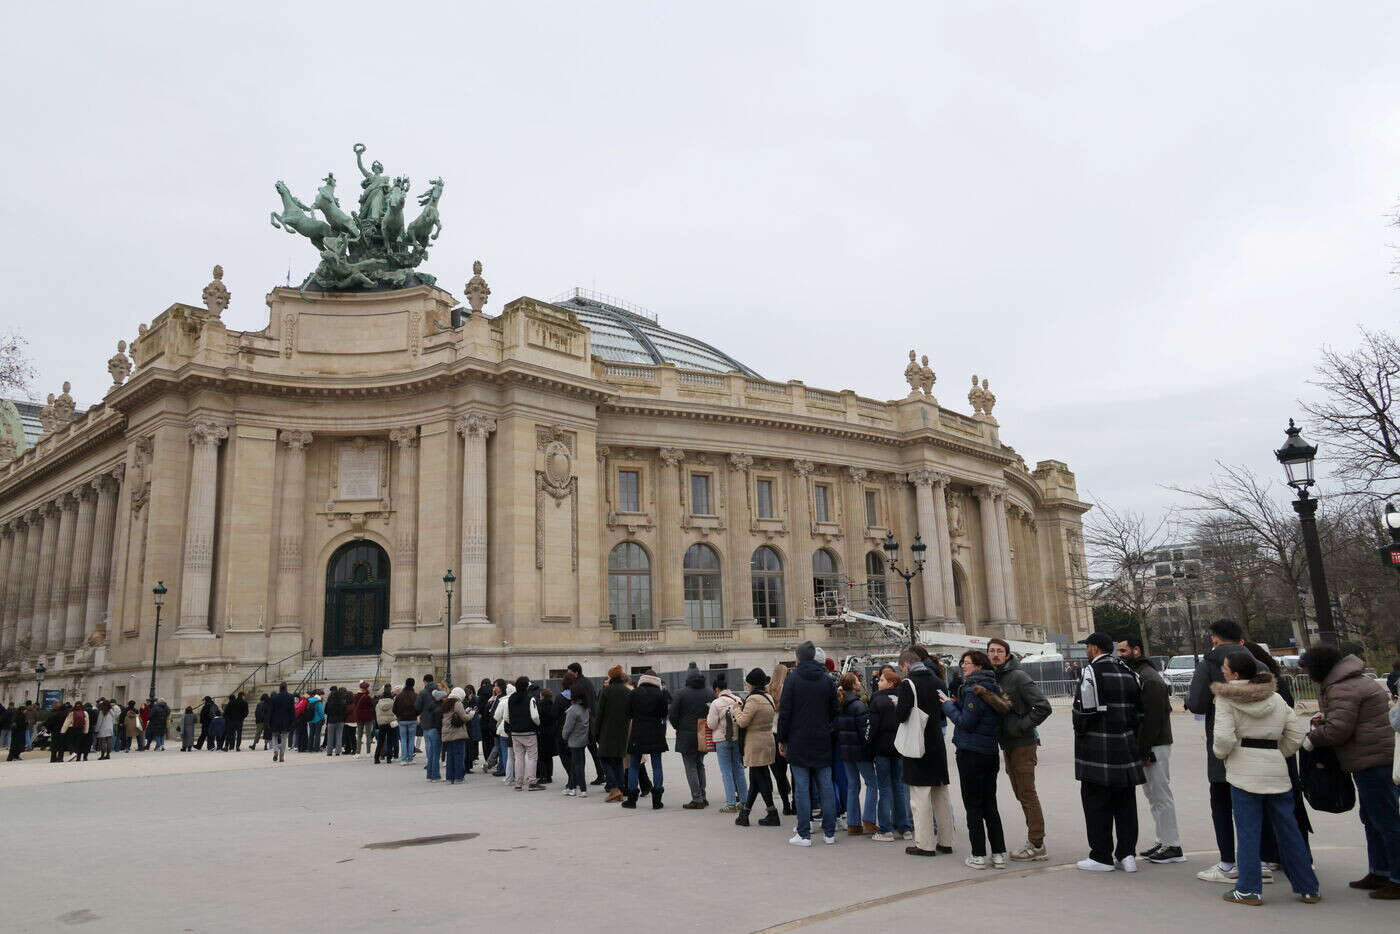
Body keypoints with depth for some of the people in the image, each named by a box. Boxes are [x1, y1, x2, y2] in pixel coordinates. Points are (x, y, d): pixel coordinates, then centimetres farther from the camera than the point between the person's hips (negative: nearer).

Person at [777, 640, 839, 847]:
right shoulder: (828, 681, 6)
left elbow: (784, 713, -7)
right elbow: (834, 712, 9)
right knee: (826, 787, 7)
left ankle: (804, 834, 1)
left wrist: (782, 740, 0)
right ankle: (829, 832, 11)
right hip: (822, 744, 4)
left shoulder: (792, 681, -6)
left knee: (802, 787, 0)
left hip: (798, 743, -3)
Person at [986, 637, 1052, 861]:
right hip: (1007, 745, 9)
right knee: (1021, 793, 14)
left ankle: (1037, 845, 3)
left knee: (1027, 794, -4)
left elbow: (1043, 707, -19)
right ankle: (1035, 841, 23)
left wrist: (1022, 726, -17)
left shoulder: (1018, 677, -14)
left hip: (1022, 744, -8)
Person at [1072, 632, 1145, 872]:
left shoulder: (1092, 670, -12)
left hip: (1097, 750, -7)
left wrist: (1080, 731, -1)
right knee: (1125, 801, 13)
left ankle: (1101, 857, 6)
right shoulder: (1128, 672, 10)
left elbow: (1084, 708, -17)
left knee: (1096, 803, 1)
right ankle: (1126, 854, 16)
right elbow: (1139, 710, 13)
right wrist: (1130, 735, 19)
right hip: (1126, 748, 7)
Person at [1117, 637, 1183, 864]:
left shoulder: (1150, 679, -17)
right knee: (1153, 795, 15)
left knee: (1161, 795, -4)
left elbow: (1153, 717, -22)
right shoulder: (1135, 674, 15)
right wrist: (1141, 749, 16)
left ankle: (1172, 846, 3)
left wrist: (1144, 751, -21)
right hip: (1144, 746, 10)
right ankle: (1164, 841, 23)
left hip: (1155, 747, -10)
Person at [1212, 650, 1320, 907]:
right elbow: (1297, 733, 10)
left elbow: (1223, 737, -16)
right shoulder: (1275, 699, 11)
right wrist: (1278, 753, 18)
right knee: (1287, 828, 14)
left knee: (1248, 830, 1)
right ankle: (1308, 888, 22)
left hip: (1243, 770, -5)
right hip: (1276, 770, 5)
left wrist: (1221, 753, 3)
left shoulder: (1226, 699, -7)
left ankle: (1249, 890, 5)